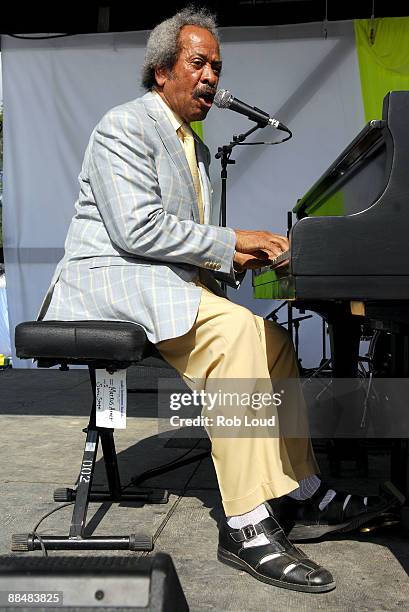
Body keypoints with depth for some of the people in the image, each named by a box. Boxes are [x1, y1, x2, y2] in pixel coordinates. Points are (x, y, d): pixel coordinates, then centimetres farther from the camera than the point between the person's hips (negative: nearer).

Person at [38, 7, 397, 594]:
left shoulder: (195, 149, 22)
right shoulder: (124, 126, -7)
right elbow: (137, 229, -19)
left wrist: (230, 259, 3)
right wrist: (230, 241, -15)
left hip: (164, 281, 9)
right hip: (111, 278, -9)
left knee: (274, 340, -3)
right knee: (234, 331, -30)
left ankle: (302, 490, 5)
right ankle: (246, 527, -27)